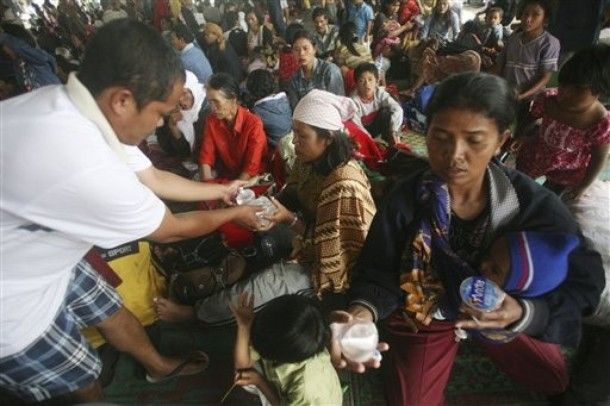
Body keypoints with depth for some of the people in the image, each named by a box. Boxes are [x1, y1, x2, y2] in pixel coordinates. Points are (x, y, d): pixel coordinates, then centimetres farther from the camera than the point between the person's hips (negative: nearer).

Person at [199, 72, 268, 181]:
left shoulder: (253, 124, -22)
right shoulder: (211, 120, -6)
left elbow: (252, 167, -22)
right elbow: (206, 156, -5)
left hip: (249, 181, -4)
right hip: (224, 177, 4)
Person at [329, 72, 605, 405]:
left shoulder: (535, 204, -23)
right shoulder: (405, 201, -27)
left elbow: (584, 281, -16)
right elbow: (378, 273, -19)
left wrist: (523, 313, -36)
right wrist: (362, 313, -42)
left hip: (500, 315, 3)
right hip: (424, 314, -2)